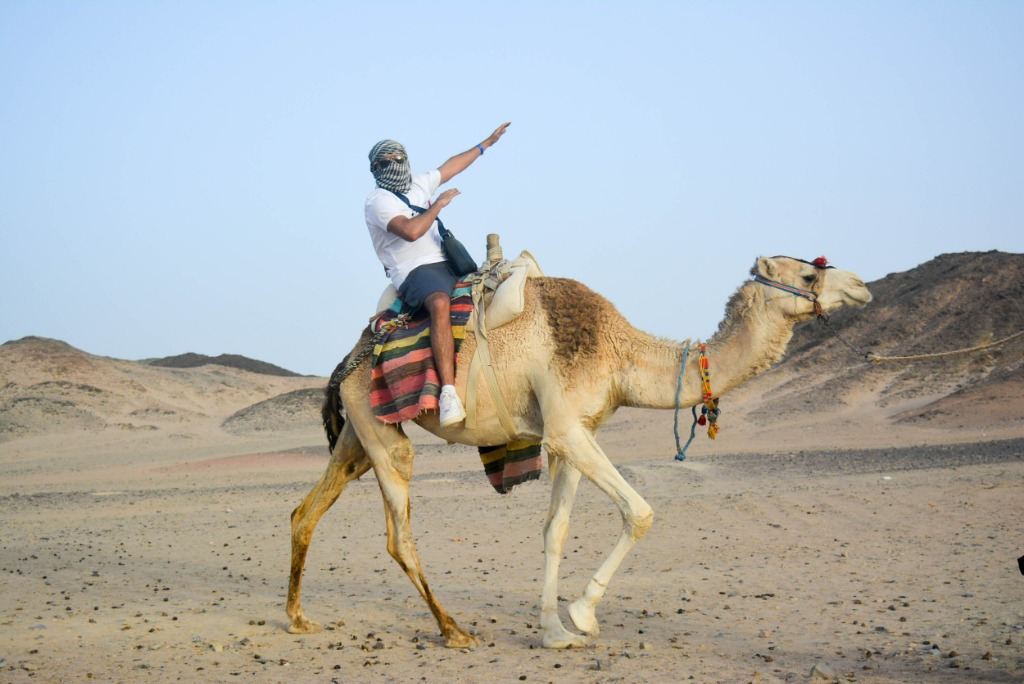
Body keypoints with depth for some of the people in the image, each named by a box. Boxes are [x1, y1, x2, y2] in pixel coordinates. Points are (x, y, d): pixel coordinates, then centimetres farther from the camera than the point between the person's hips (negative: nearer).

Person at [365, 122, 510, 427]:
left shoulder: (419, 185, 18)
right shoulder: (378, 201, -7)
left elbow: (451, 166, 32)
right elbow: (411, 231, -23)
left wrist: (487, 142, 39)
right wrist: (439, 204, -11)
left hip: (445, 265, 9)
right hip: (414, 273, -9)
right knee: (440, 303, -39)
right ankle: (448, 390, -49)